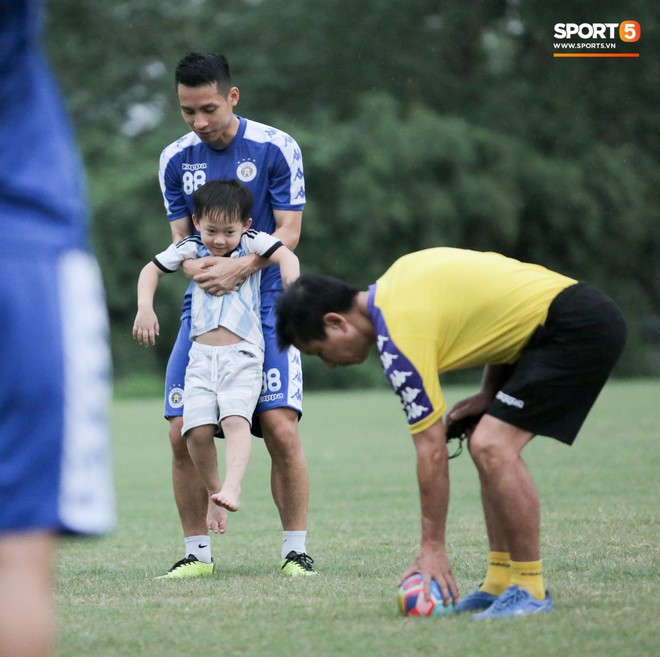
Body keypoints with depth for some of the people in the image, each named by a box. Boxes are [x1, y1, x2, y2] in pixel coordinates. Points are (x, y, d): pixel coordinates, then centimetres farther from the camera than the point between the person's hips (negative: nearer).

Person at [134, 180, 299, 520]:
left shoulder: (252, 241, 0)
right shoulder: (191, 248, 9)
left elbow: (286, 256, -14)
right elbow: (152, 269, 17)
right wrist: (145, 307, 1)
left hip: (242, 354, -3)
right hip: (201, 355, 3)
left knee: (236, 419, -24)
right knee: (197, 429, -10)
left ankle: (232, 488, -38)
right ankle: (213, 491, 8)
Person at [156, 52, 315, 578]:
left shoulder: (275, 148, -5)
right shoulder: (175, 159, 6)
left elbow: (289, 230, -6)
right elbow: (180, 237, 9)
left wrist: (240, 267, -21)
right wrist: (195, 265, -14)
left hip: (265, 303, -3)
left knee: (281, 427, -15)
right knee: (183, 432, -6)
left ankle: (296, 549, -2)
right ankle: (197, 551, 8)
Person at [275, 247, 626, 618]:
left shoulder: (400, 338, -17)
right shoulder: (398, 279, 10)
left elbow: (432, 451, -15)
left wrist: (433, 547, -8)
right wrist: (491, 393, 12)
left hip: (578, 328, -10)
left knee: (493, 447, -17)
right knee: (487, 446, 11)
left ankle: (531, 589, -9)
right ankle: (501, 582, 13)